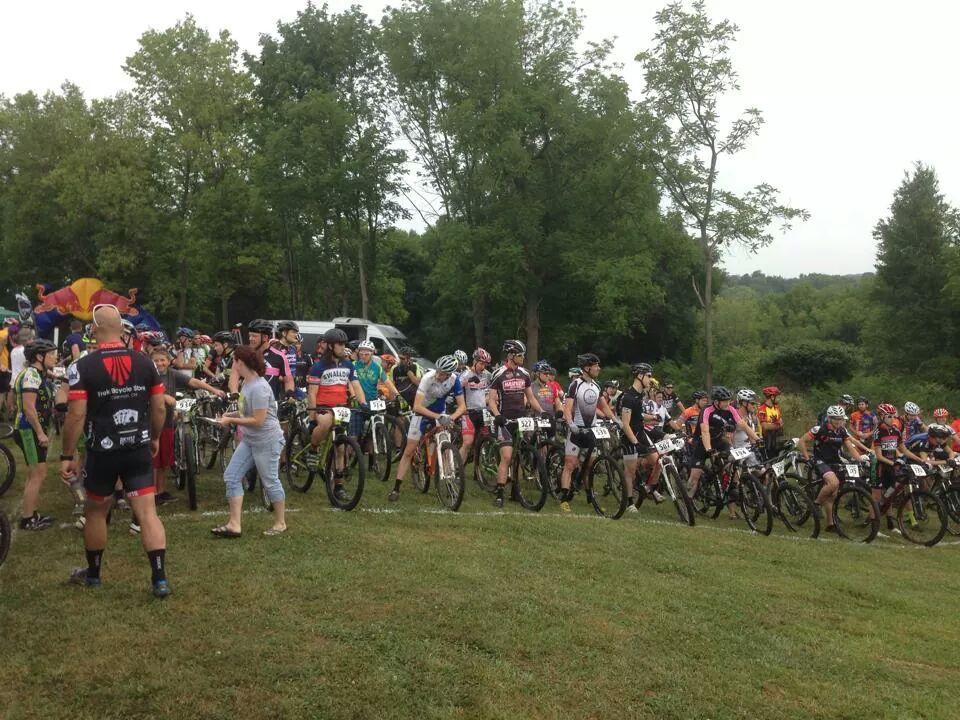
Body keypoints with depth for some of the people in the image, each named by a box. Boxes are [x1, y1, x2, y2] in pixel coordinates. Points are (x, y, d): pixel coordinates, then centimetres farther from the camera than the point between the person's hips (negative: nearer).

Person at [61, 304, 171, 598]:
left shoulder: (83, 366, -11)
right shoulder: (145, 362, 0)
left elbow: (76, 415, -13)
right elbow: (159, 408, 3)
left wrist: (67, 456, -5)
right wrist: (155, 438, 19)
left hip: (102, 453, -2)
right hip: (139, 450, 2)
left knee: (96, 512, 17)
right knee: (147, 512, 1)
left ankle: (92, 573, 34)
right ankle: (160, 579, -4)